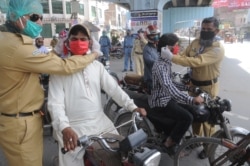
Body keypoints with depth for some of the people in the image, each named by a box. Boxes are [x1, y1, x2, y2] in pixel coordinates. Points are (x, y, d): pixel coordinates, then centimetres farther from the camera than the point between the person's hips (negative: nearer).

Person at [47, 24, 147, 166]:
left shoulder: (97, 66, 6)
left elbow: (113, 88, 2)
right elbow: (55, 103, -14)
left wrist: (132, 107, -10)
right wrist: (64, 128, -29)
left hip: (100, 122, 4)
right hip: (74, 128, -4)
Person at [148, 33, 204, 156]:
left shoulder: (166, 62, 9)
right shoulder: (160, 66, -25)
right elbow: (169, 88, -39)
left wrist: (187, 87, 10)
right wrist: (192, 100, -43)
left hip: (166, 99, 10)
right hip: (160, 103, -10)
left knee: (189, 110, 16)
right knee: (187, 117, -20)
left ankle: (169, 136, 27)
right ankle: (169, 144, -1)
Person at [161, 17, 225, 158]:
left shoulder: (218, 48, -24)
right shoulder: (195, 42, 0)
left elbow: (197, 62, -35)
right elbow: (184, 56, -4)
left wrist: (172, 57, -39)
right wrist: (171, 57, -26)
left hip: (208, 86, -6)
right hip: (194, 83, 6)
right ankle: (197, 136, 44)